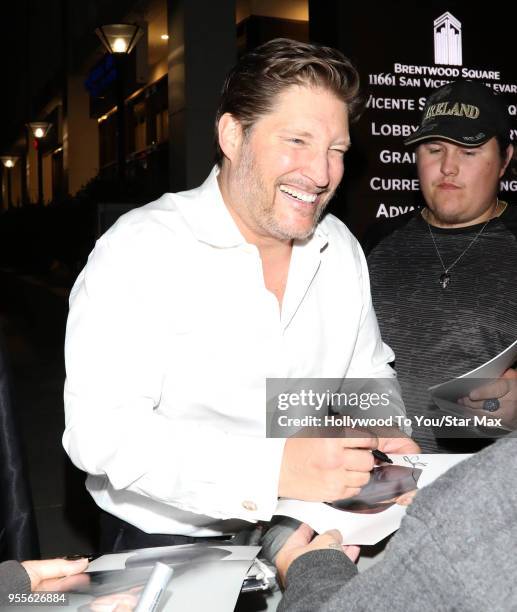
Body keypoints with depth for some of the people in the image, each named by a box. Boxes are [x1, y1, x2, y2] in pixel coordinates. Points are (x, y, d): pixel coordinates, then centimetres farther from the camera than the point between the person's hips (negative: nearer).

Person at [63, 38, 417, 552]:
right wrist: (273, 468, -35)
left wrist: (383, 429, -7)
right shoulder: (138, 250, -17)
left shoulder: (340, 247, 4)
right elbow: (99, 429, -26)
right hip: (170, 544, -1)